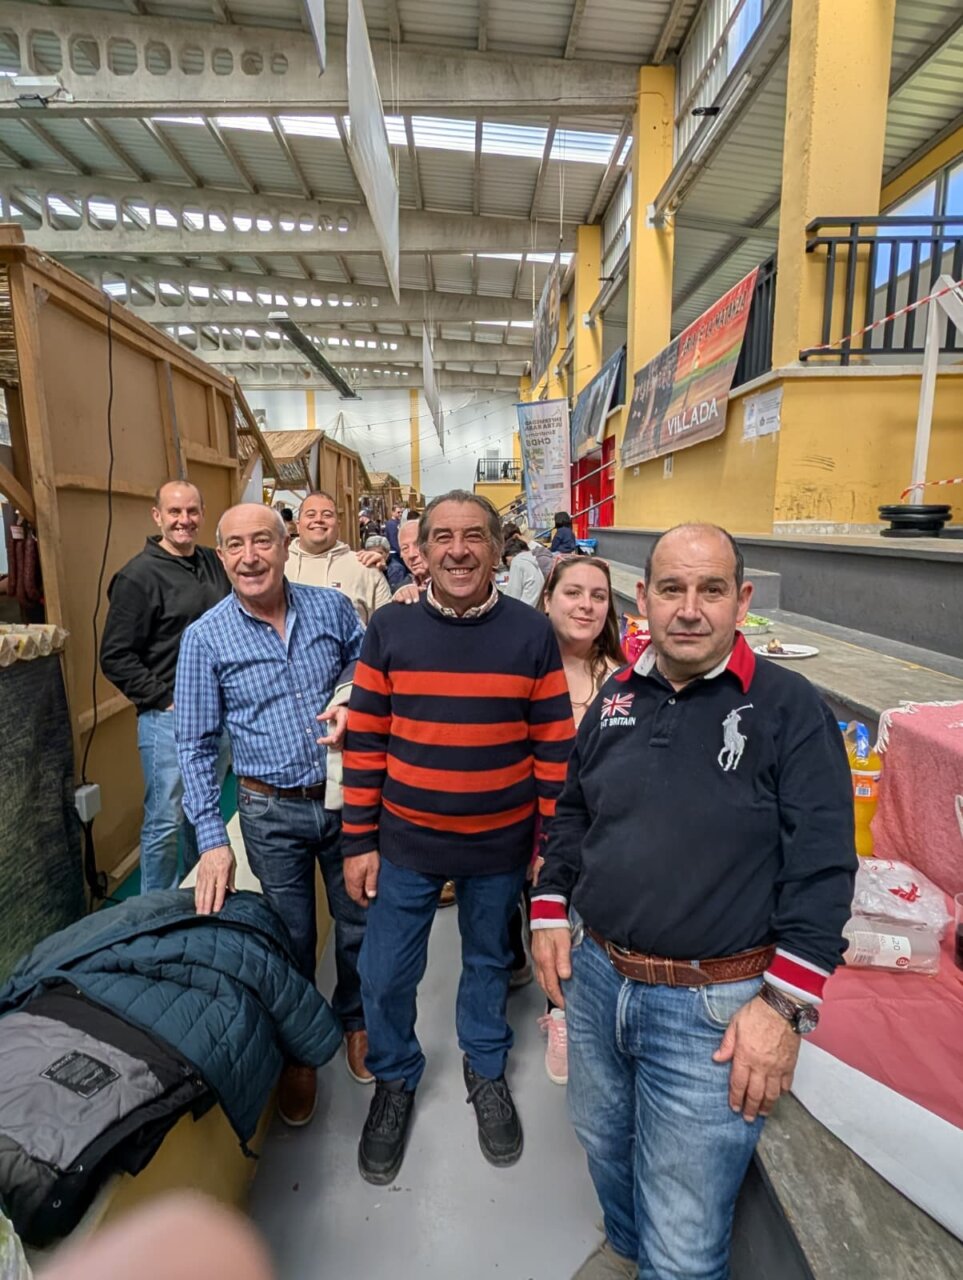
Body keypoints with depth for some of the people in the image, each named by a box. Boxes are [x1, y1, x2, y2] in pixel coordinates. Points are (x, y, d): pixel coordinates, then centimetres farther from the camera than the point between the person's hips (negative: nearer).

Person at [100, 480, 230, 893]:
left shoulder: (213, 563, 7)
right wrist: (164, 699, -12)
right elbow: (116, 657, -11)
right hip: (170, 719, -6)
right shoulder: (138, 576, -11)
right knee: (166, 821, 4)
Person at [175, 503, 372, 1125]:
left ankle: (355, 1018, 46)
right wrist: (213, 839, -9)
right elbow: (196, 745, -4)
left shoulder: (333, 607, -5)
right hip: (272, 812, -1)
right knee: (293, 938, 14)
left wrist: (355, 707, -15)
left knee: (360, 922, 17)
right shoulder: (205, 638, -8)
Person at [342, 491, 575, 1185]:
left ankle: (487, 1071, 50)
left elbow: (555, 746, -4)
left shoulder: (532, 633, -9)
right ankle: (395, 1081, 44)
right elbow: (364, 742, -3)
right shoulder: (389, 630, -7)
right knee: (386, 976, 13)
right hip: (405, 843, 1)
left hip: (500, 846, 0)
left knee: (489, 962, 22)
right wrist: (359, 842, -2)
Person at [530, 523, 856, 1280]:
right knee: (604, 1145, 29)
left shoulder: (790, 708, -13)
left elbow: (821, 867, -13)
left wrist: (784, 1006, -15)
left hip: (713, 1009, -5)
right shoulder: (616, 698, 3)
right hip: (596, 977, 6)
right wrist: (550, 912, 8)